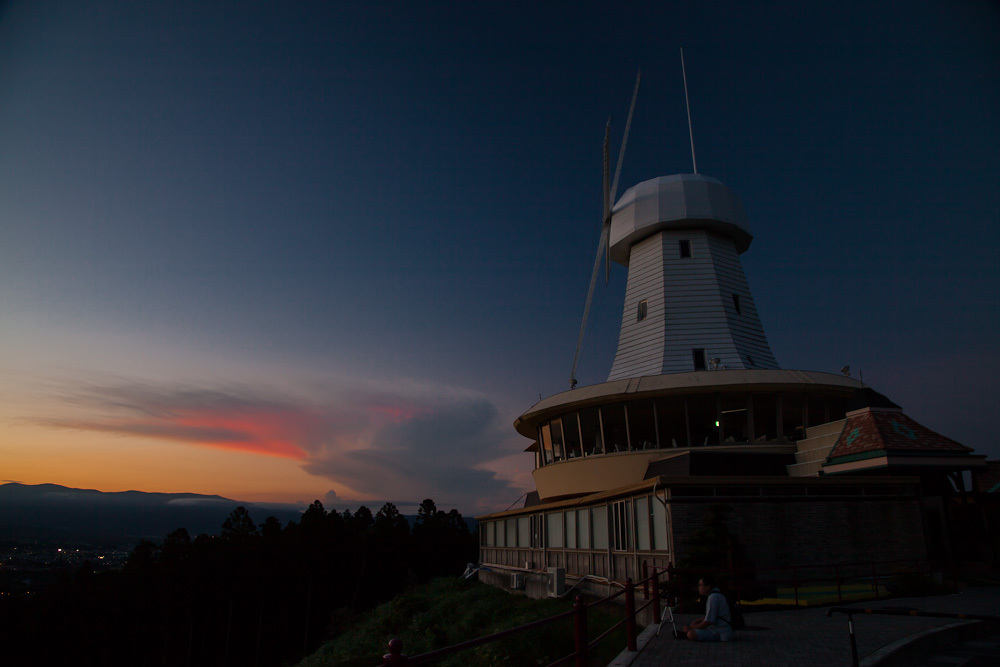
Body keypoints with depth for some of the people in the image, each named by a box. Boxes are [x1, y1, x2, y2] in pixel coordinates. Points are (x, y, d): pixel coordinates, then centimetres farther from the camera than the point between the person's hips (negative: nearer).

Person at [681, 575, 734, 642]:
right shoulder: (717, 594, 14)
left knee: (691, 635, -28)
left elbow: (708, 622, -19)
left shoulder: (713, 597, -18)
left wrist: (690, 628, -10)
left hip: (721, 634, -11)